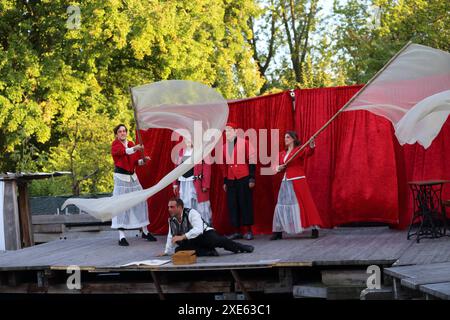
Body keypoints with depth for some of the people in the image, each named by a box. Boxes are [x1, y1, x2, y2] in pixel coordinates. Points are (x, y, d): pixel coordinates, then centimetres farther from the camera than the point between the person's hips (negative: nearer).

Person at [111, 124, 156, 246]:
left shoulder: (131, 144, 14)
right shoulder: (115, 144, -5)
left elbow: (135, 161, 14)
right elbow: (122, 151, -29)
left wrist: (142, 160, -7)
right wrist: (134, 148, -45)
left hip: (132, 176, 7)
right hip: (121, 177, -7)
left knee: (141, 201, 8)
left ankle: (145, 231, 20)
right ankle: (121, 236, -11)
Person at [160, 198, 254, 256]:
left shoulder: (191, 213, -17)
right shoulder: (171, 220, 3)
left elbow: (198, 230, -31)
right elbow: (171, 236, 21)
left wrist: (182, 237, -38)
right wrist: (167, 252, 22)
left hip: (205, 234, -5)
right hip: (190, 242, 5)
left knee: (218, 240, -35)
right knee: (178, 250, -26)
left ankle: (241, 247, -15)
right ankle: (208, 251, -22)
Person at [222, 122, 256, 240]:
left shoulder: (244, 143, -3)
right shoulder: (224, 147, 12)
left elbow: (252, 160, -4)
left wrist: (252, 178, -8)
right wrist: (224, 182, 17)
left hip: (244, 179, -5)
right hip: (231, 180, 5)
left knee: (245, 203, -3)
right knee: (232, 204, 3)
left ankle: (249, 231, 2)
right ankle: (237, 231, 10)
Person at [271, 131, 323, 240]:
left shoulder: (300, 149, -5)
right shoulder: (282, 154, 14)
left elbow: (309, 152, -25)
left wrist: (311, 146, -46)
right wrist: (279, 168, 0)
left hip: (298, 181, -6)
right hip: (286, 182, 7)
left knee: (304, 204, -7)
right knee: (282, 206, 6)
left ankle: (314, 228, -1)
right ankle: (278, 232, 10)